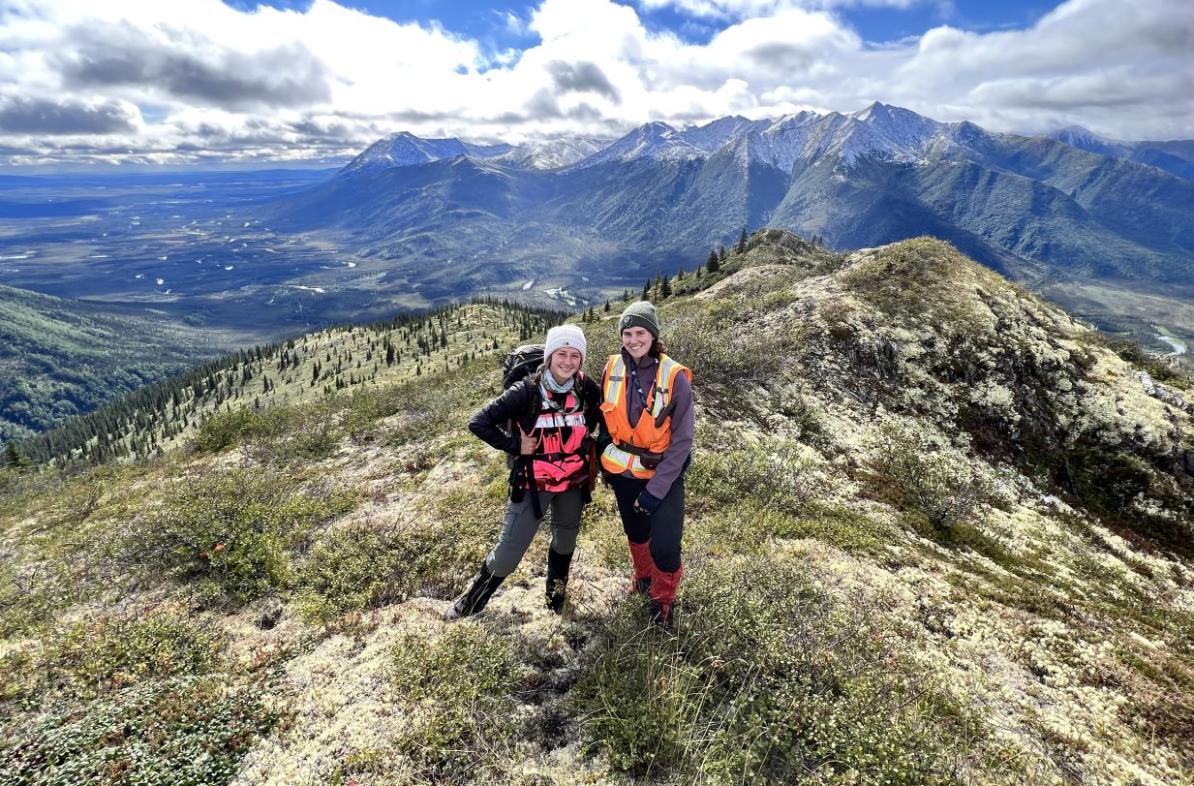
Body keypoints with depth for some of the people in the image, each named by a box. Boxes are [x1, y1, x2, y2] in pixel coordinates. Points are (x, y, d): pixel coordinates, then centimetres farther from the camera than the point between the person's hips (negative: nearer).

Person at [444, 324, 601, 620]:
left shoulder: (586, 389, -9)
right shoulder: (526, 391, -18)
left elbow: (604, 411, 14)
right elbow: (479, 422, -17)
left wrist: (583, 435, 4)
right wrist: (515, 446, -16)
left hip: (573, 483, 4)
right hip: (533, 483, -4)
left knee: (565, 543, 23)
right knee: (507, 553, -2)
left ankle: (555, 602, 50)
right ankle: (471, 603, 24)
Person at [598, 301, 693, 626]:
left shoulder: (675, 377, -19)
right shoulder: (613, 368, -8)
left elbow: (682, 440, -16)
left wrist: (656, 489, -18)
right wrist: (605, 460, 7)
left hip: (664, 473, -3)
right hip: (623, 471, 4)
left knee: (664, 545, -6)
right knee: (635, 531, 22)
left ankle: (663, 599, 25)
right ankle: (642, 575, 53)